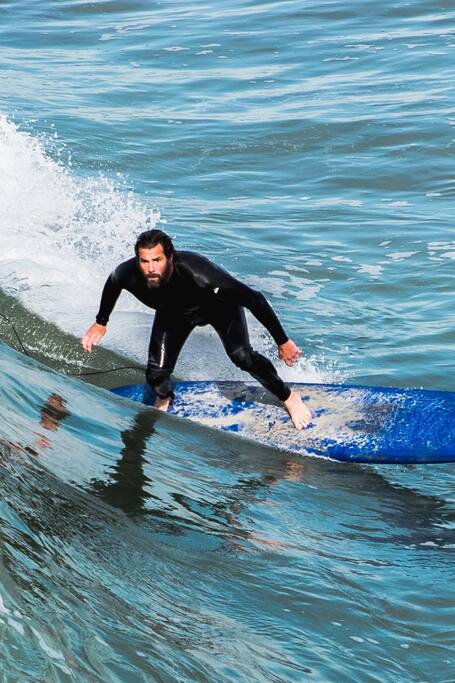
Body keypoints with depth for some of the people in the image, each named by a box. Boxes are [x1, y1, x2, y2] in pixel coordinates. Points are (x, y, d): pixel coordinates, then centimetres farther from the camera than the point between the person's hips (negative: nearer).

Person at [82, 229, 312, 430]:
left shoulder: (195, 271, -46)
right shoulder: (128, 274, -35)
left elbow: (254, 299, -36)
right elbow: (112, 284, -5)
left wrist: (283, 342, -30)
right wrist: (101, 322, 8)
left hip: (219, 304, -3)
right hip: (172, 312, 3)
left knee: (241, 355, -25)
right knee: (156, 375, -9)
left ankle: (288, 397, 3)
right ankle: (163, 400, 30)